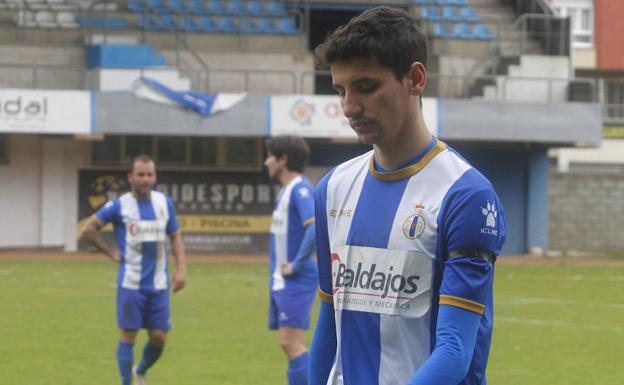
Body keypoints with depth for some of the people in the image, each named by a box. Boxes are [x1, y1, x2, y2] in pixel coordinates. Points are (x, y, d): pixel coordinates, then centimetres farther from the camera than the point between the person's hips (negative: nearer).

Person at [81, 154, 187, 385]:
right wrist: (111, 253, -3)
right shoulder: (119, 206, -6)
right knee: (128, 336, -3)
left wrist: (181, 269, 2)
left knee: (159, 338, 4)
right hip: (130, 285, -3)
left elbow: (175, 237, 13)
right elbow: (89, 230, 1)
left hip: (159, 285, 3)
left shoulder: (165, 203, 5)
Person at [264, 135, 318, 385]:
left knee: (291, 343, -13)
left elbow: (315, 227, -28)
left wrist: (297, 264, -23)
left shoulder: (300, 189, -15)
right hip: (281, 280, 10)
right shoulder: (285, 190, 15)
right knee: (290, 344, 11)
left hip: (295, 280, -10)